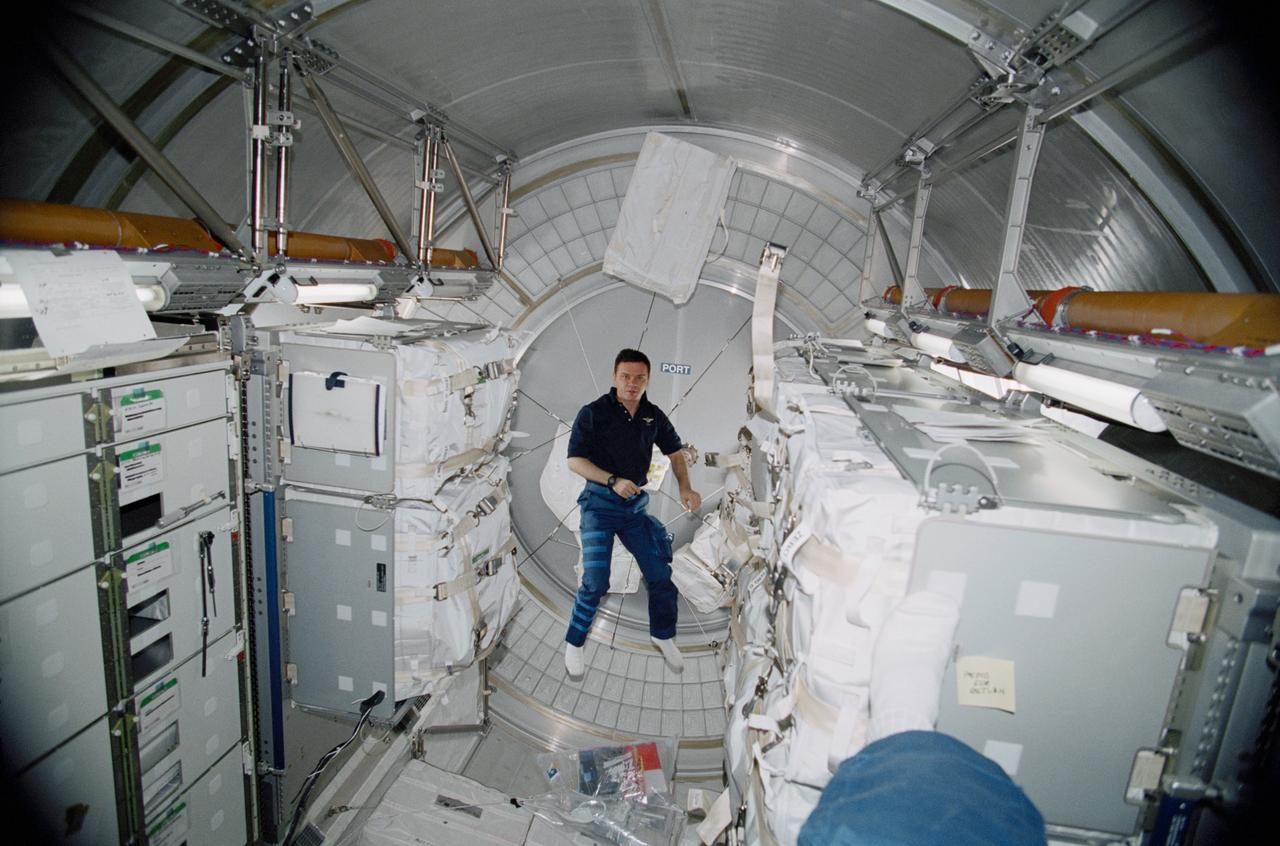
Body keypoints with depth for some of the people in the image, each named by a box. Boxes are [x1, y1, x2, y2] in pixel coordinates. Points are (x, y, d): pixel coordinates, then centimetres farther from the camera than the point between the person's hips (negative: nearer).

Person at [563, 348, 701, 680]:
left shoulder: (654, 415, 3)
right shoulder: (594, 412, -10)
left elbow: (675, 451, 16)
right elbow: (574, 461, -12)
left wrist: (685, 488, 1)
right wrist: (613, 481, -24)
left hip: (636, 505, 4)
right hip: (600, 503, -4)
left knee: (661, 574, 6)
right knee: (595, 581, -9)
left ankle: (662, 635, 31)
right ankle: (573, 644, 15)